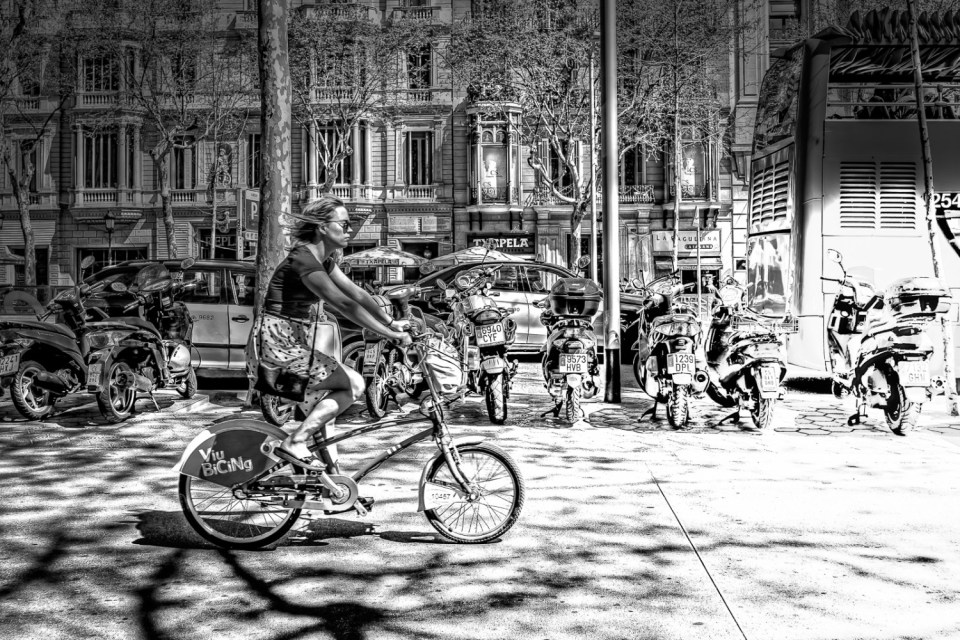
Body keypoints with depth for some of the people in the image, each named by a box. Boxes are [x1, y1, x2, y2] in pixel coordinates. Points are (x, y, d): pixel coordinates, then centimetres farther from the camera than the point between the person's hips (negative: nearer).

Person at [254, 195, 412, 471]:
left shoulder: (325, 259, 11)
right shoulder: (303, 260, -21)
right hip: (279, 344, -10)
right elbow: (344, 305, -27)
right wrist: (390, 334, -28)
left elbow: (356, 293, 11)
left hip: (296, 341, 10)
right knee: (354, 384, -9)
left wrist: (391, 322, 2)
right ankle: (294, 443, -7)